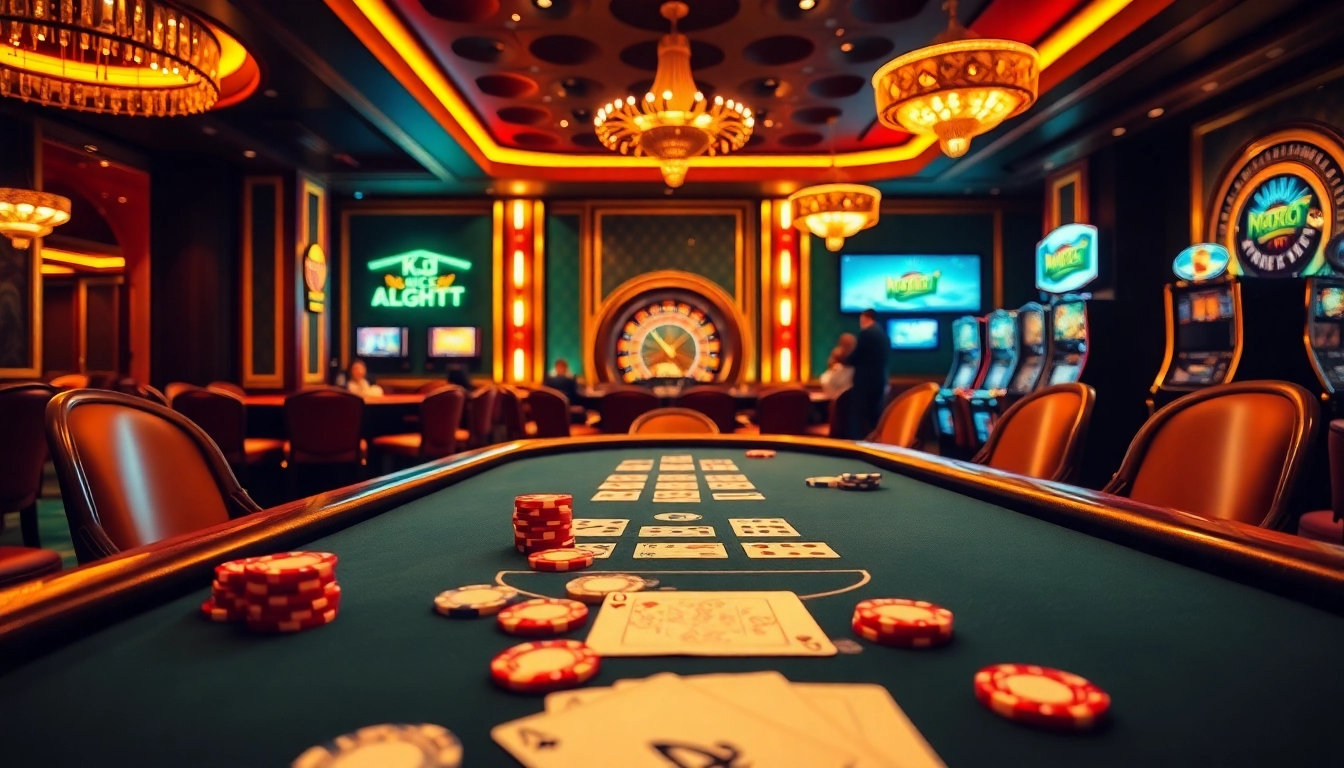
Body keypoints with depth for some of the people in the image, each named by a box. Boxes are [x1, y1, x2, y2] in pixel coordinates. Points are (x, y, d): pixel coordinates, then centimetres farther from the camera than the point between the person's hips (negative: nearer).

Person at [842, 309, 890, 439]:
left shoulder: (866, 332, -11)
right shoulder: (883, 335, 13)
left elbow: (855, 357, -11)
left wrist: (844, 360, 8)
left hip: (864, 381, -8)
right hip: (879, 381, 8)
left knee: (857, 416, -5)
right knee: (874, 416, 11)